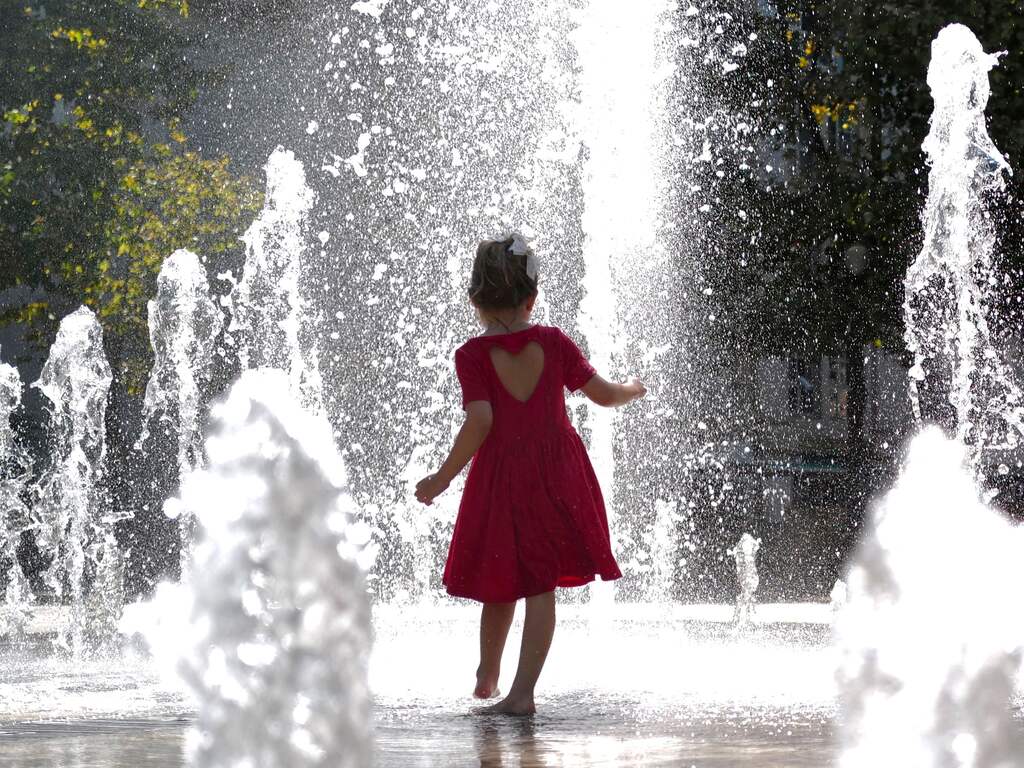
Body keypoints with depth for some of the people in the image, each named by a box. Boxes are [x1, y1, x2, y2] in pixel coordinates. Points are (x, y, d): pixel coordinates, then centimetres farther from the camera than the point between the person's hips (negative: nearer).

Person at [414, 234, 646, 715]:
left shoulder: (472, 355, -9)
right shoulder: (553, 343, -1)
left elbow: (480, 422, -17)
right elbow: (604, 394, 6)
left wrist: (443, 478, -9)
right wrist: (633, 391, 28)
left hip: (500, 475, -1)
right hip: (558, 472, 1)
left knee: (502, 585, 16)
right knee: (541, 587, 1)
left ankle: (487, 677, 32)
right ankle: (523, 691, -4)